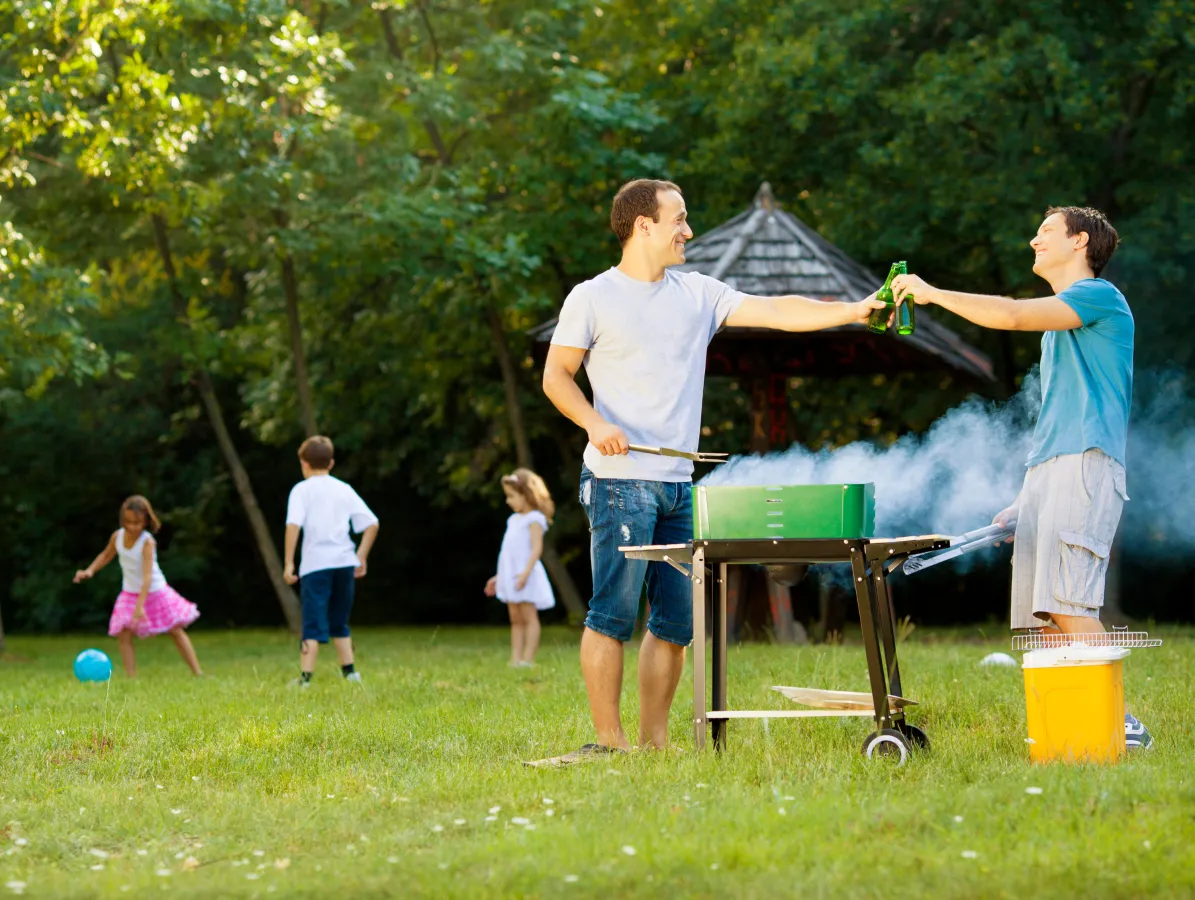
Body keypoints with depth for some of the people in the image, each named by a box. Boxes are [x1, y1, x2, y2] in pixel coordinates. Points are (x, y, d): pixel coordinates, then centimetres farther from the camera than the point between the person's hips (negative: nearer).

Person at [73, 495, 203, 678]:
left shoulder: (147, 542, -25)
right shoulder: (117, 536, -8)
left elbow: (147, 575, -33)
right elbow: (106, 555, 16)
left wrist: (140, 606, -40)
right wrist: (90, 570, 1)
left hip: (154, 592, -4)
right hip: (130, 593, 5)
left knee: (176, 631, 3)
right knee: (123, 635, -12)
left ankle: (198, 673, 9)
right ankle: (131, 678, -12)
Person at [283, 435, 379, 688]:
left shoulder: (302, 490, 2)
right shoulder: (344, 489, 14)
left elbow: (293, 525, -14)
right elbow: (372, 524, 8)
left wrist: (289, 563, -12)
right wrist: (361, 556, 16)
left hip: (315, 564, -4)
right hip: (345, 562, 4)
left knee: (313, 623, -6)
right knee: (339, 622, 19)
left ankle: (305, 677, -14)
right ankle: (349, 671, 15)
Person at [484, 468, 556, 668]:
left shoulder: (534, 519, -8)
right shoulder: (514, 519, 18)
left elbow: (537, 548, -18)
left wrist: (526, 571, -28)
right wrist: (498, 577, 24)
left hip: (525, 576, -9)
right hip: (510, 575, 9)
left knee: (529, 617, -7)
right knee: (515, 619, 7)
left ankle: (528, 659, -9)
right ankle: (515, 659, 7)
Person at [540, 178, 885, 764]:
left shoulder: (696, 293, 13)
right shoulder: (592, 299, 0)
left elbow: (777, 312, 7)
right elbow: (556, 376, 2)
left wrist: (855, 311, -3)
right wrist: (595, 423, -14)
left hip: (678, 483, 6)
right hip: (620, 480, -6)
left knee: (676, 621, 5)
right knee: (613, 613, -9)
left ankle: (654, 740, 12)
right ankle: (608, 741, -5)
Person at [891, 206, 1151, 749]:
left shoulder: (1100, 296, -1)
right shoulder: (1059, 318, 28)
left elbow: (1013, 315, -14)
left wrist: (933, 293, -4)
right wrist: (1026, 503, 24)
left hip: (1084, 462, -9)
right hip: (1045, 472, 9)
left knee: (1067, 601, -19)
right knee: (1046, 613, 1)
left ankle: (1118, 724, -19)